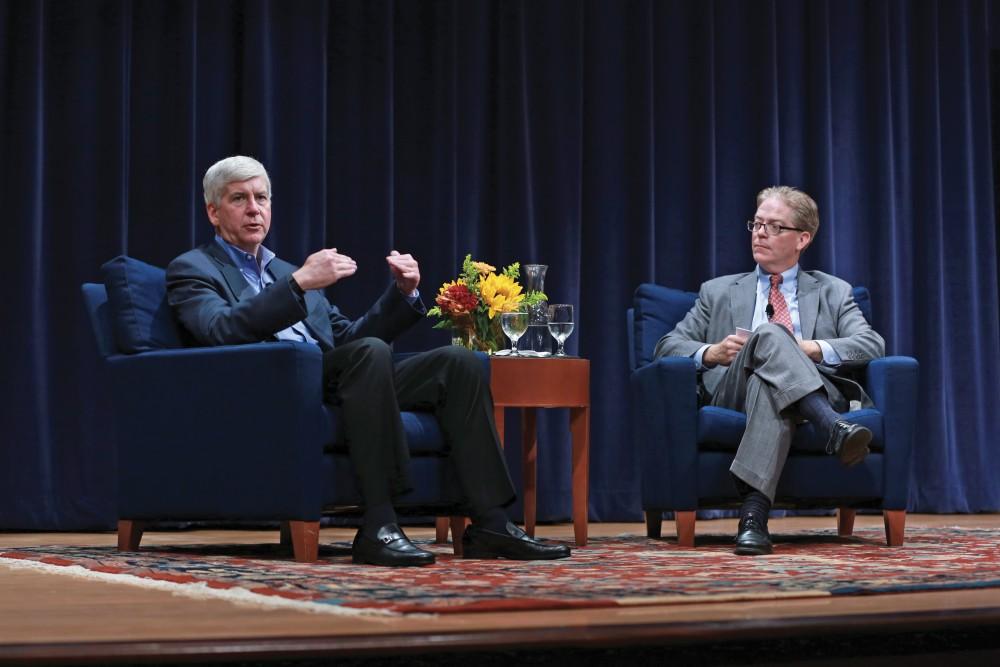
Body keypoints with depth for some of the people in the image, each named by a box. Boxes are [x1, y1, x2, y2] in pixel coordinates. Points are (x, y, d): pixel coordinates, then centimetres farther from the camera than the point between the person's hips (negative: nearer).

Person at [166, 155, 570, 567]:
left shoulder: (285, 271, 29)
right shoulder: (192, 270, 8)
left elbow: (348, 339, 25)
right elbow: (220, 331, -14)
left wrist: (402, 293, 10)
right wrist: (298, 283, -24)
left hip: (332, 386, 7)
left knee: (457, 362, -9)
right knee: (370, 352, -34)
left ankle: (490, 524, -16)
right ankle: (378, 525, -36)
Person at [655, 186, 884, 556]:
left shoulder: (833, 292, 26)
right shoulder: (719, 292, 29)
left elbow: (872, 345, 9)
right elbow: (667, 346, 19)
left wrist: (812, 349, -9)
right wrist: (711, 353, -4)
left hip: (813, 392, 0)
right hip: (733, 394, 0)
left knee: (768, 388, -40)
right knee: (768, 333, -34)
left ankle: (754, 511, -55)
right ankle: (835, 429, -53)